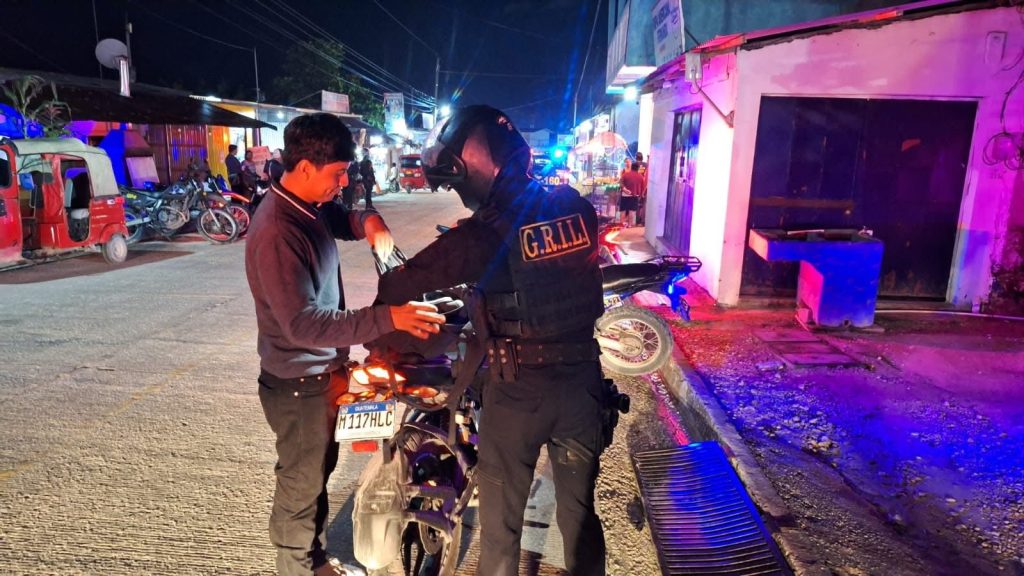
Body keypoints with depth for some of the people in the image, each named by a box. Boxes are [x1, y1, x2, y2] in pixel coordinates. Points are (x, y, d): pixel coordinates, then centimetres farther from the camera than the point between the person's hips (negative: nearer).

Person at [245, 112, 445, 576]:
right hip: (299, 384, -10)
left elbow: (342, 220, 22)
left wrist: (368, 221, -3)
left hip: (322, 373, 10)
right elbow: (303, 324, -33)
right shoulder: (277, 232, -28)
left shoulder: (310, 207, 0)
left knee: (319, 472, 24)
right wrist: (386, 318, -41)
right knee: (300, 485, 9)